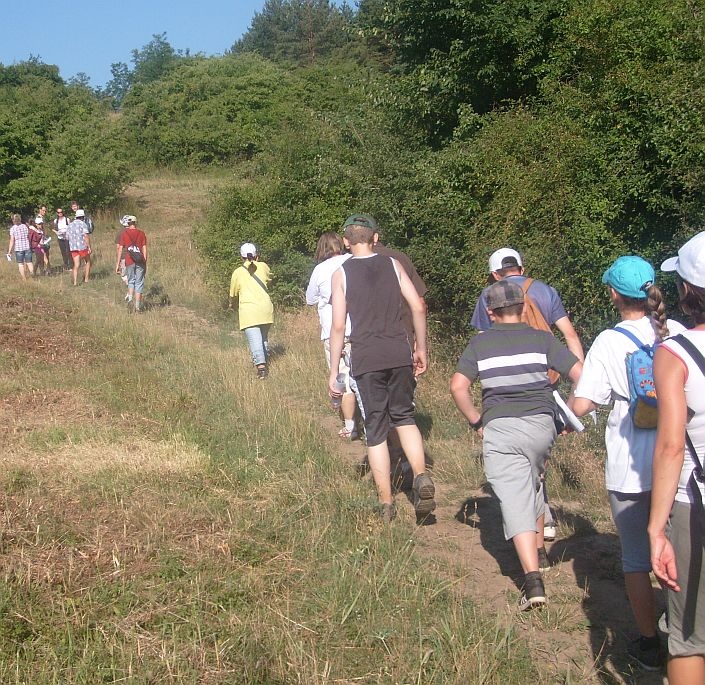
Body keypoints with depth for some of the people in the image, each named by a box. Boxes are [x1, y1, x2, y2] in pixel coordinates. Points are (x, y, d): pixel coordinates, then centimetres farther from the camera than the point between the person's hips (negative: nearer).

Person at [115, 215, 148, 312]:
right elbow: (144, 249, 3)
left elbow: (119, 250, -2)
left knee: (131, 281, 19)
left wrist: (117, 264, 2)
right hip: (140, 262, 0)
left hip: (129, 261, 0)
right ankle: (137, 306, 6)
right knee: (139, 283, 6)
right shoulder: (141, 233, 4)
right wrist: (145, 264, 9)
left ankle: (130, 298, 0)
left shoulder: (124, 234, 1)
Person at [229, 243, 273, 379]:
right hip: (266, 308, 4)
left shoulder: (238, 272, 1)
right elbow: (269, 277, 28)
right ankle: (266, 361, 34)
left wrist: (231, 304, 34)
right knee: (264, 337, 22)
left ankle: (261, 366, -23)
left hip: (248, 310, -3)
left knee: (254, 340, -10)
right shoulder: (263, 266, 5)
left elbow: (233, 293, 14)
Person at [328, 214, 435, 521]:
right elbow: (418, 308, 3)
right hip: (399, 354, 2)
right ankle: (421, 477, -2)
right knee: (403, 416, 20)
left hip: (365, 359, -2)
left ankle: (386, 504, 10)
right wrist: (421, 349, 13)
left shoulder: (341, 274, 1)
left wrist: (333, 372, 2)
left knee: (376, 429, 6)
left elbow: (338, 326, -3)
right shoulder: (393, 265, 7)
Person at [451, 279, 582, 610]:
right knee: (533, 485, 28)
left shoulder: (479, 344, 6)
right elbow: (580, 375, -2)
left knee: (516, 502, -5)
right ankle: (539, 552, 36)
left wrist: (477, 422, 7)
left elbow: (458, 387, -4)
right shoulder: (542, 339, 6)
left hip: (499, 428, -2)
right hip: (541, 424, 2)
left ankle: (533, 580, -16)